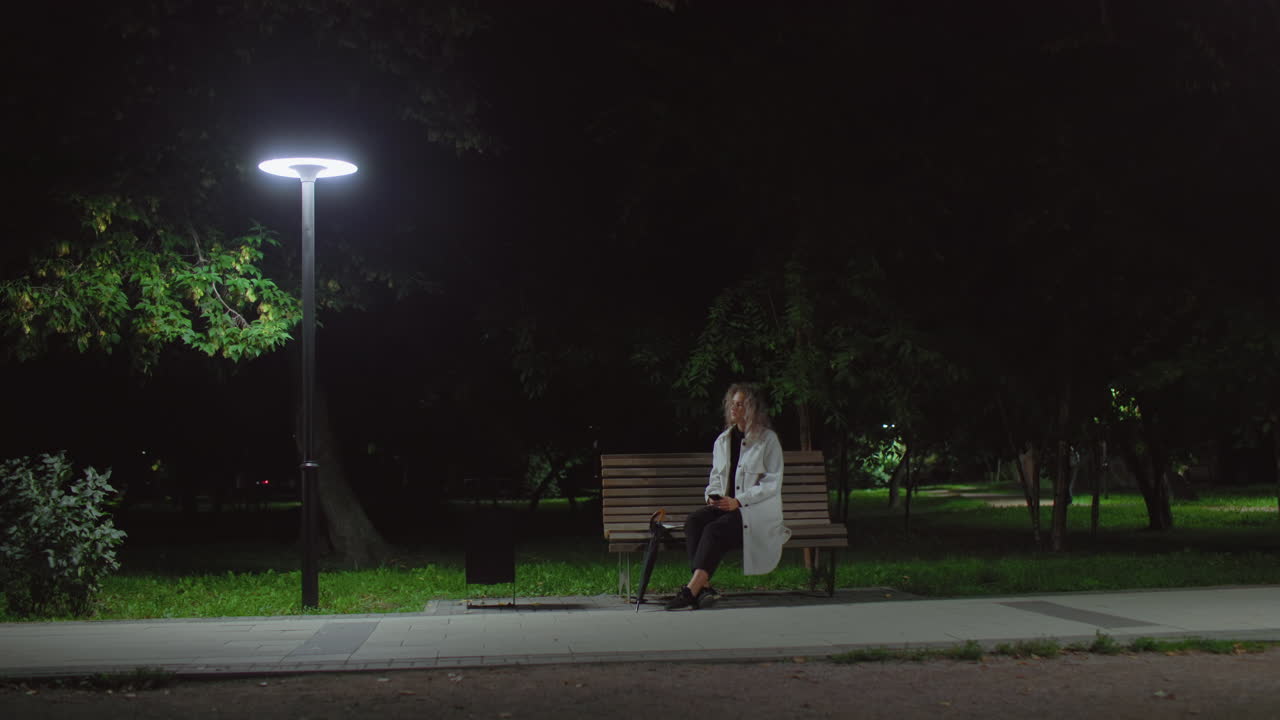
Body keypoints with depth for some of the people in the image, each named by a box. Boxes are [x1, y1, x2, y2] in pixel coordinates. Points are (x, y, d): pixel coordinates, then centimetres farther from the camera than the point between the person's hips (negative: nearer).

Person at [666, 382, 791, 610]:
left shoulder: (768, 440, -3)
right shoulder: (723, 440, 16)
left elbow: (772, 484, -8)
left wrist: (738, 502, -18)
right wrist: (712, 495, -2)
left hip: (759, 510, -6)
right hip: (726, 504, 6)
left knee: (716, 529, -32)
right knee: (694, 520, -25)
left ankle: (693, 589, -38)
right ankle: (704, 584, -34)